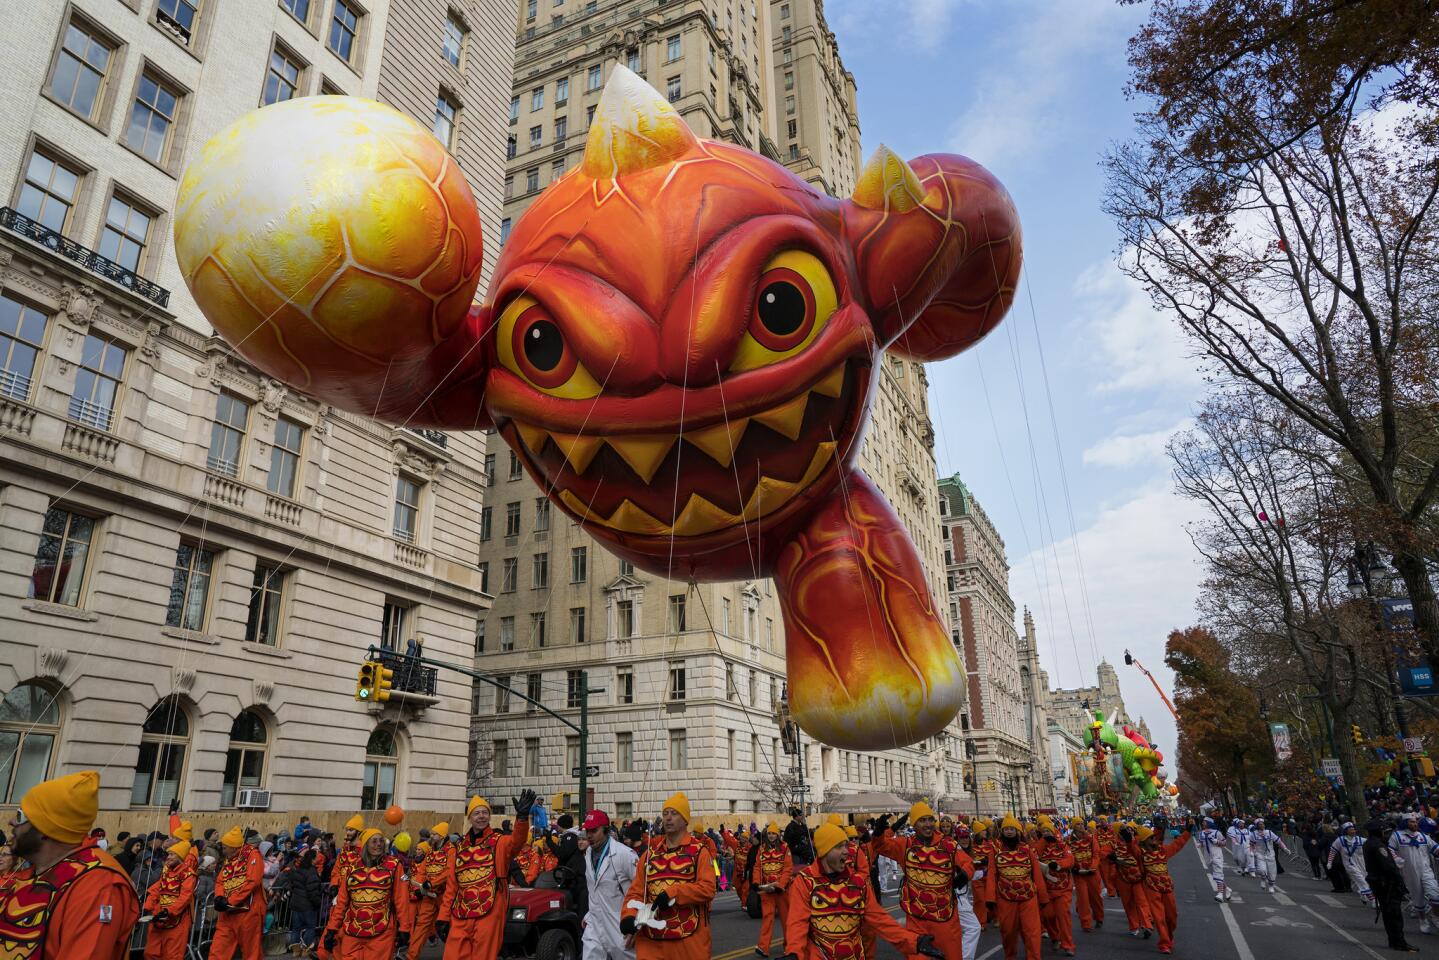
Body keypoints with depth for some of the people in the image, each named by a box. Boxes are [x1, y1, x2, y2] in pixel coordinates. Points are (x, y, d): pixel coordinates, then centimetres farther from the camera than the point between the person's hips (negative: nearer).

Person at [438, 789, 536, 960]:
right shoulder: (458, 848, 13)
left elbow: (517, 840, -23)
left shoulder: (499, 843, 1)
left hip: (489, 914, -3)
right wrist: (443, 916, 7)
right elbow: (451, 885, 14)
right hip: (459, 917, 4)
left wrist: (522, 816, -42)